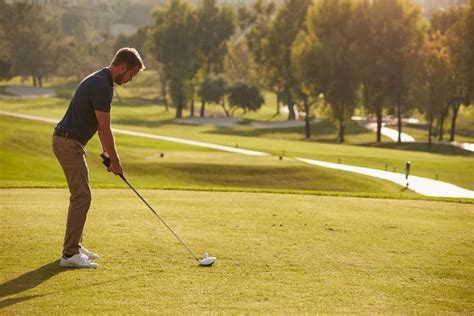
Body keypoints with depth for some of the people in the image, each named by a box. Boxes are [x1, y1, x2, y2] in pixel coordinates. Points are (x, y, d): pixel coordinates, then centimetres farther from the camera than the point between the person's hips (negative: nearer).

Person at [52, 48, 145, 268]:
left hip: (71, 142, 11)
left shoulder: (100, 80, 12)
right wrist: (115, 161, -7)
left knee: (81, 195, 16)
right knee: (81, 196, -11)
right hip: (69, 143, -11)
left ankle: (74, 245, 22)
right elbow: (104, 128, -16)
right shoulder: (102, 86, -21)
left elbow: (100, 126, 19)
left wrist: (108, 153, 17)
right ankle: (70, 254, -11)